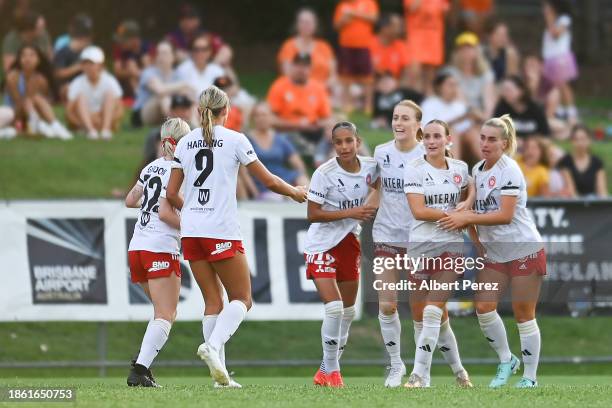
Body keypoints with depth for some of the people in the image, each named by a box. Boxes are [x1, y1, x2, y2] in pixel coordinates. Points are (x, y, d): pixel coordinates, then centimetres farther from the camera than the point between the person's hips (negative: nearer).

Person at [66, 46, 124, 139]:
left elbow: (119, 110, -10)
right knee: (81, 97, -25)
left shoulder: (109, 81, -7)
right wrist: (81, 123, -29)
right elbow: (69, 111, -11)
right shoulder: (77, 84, -7)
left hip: (105, 118, 0)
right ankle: (90, 130, -46)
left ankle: (106, 129, -39)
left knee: (110, 93, -21)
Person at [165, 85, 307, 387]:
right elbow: (269, 181, 2)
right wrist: (295, 192, 21)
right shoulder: (234, 139, -2)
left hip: (191, 231, 5)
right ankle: (213, 345, -22)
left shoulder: (185, 143, 9)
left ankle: (220, 372, 2)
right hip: (222, 232, -5)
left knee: (213, 301, 9)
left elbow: (171, 195, 10)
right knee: (241, 298, 4)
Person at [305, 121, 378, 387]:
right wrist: (350, 213, -24)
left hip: (349, 243, 6)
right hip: (322, 244, -6)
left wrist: (370, 210, 0)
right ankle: (331, 371, -4)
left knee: (348, 311, 12)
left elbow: (380, 185, 19)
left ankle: (327, 370, 27)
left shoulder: (370, 167, -4)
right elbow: (312, 215, -17)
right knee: (334, 307, -17)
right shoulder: (325, 173, -18)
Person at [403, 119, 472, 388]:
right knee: (439, 315, 7)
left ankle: (420, 374, -12)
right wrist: (453, 214, -13)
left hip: (451, 246, 0)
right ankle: (457, 369, 24)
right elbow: (418, 211, -13)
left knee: (433, 312, -11)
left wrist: (466, 206, 1)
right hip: (421, 246, 0)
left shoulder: (460, 169, 6)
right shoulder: (414, 169, -3)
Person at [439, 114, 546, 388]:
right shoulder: (477, 170, 7)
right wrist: (476, 241, 4)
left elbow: (506, 215, -22)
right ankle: (506, 360, 14)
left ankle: (530, 377, 8)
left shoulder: (509, 170, -15)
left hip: (524, 250, -7)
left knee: (523, 315, -1)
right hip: (493, 252, 7)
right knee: (483, 306, -5)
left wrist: (467, 219, -21)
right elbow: (475, 209, 16)